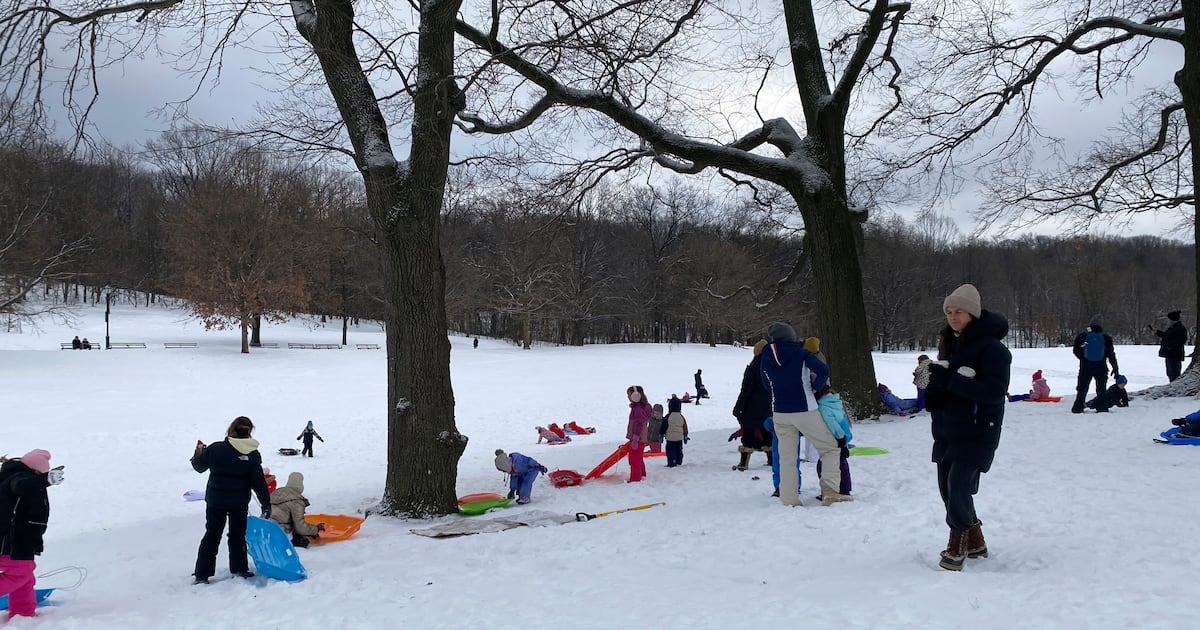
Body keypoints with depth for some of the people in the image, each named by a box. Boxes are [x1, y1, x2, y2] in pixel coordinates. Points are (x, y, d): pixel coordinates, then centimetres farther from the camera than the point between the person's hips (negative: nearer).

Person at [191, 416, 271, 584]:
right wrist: (266, 504, -5)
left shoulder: (215, 448, -11)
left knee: (212, 535, 10)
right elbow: (259, 482, -11)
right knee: (238, 535, 17)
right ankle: (239, 568, 23)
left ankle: (202, 574, 11)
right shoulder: (253, 455, -11)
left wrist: (198, 453, 25)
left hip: (215, 500, 0)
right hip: (240, 503, 0)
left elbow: (199, 466, 4)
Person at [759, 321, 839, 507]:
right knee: (831, 447, 9)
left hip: (780, 413, 4)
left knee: (786, 457, 11)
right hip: (805, 411, -4)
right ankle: (829, 490, -5)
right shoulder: (800, 354, -9)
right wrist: (815, 388, -2)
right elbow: (823, 371, -19)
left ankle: (789, 500, 9)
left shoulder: (766, 358, 2)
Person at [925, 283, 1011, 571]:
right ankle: (975, 543, 31)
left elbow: (995, 391, -22)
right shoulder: (948, 343, 10)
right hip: (947, 429, 8)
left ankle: (957, 547, 7)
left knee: (959, 486, -13)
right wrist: (932, 386, -10)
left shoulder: (991, 348, -14)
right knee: (947, 489, 13)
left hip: (977, 431, -8)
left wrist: (949, 379, -27)